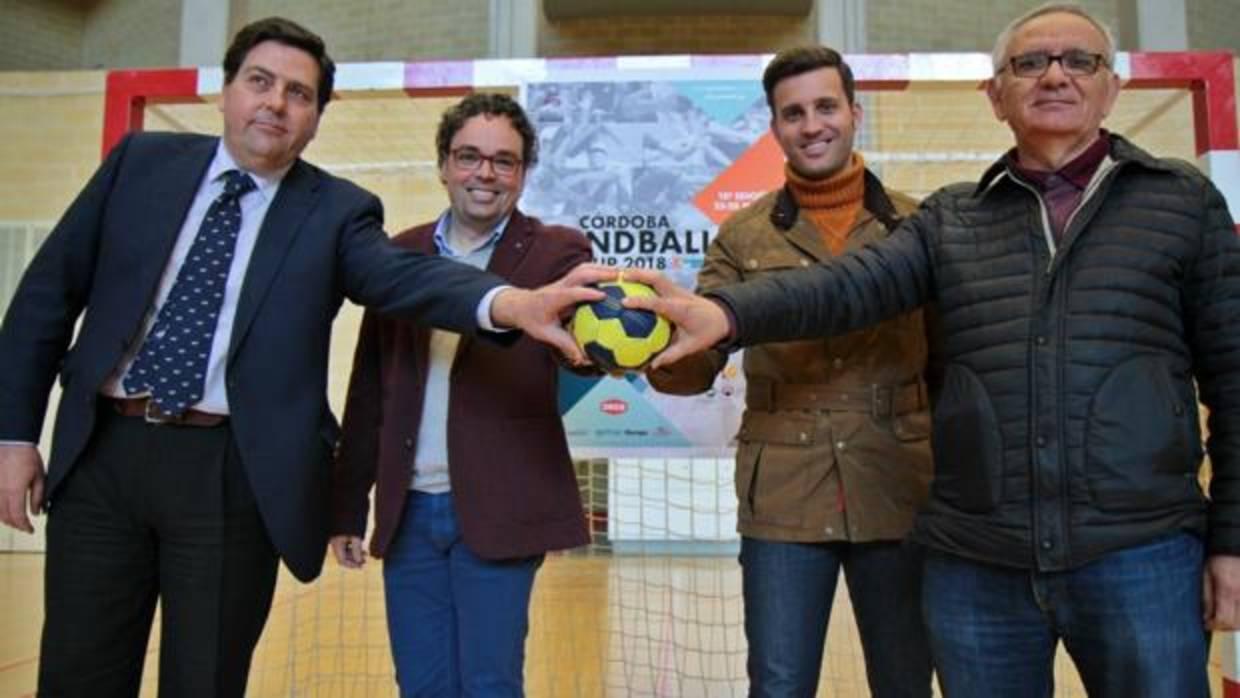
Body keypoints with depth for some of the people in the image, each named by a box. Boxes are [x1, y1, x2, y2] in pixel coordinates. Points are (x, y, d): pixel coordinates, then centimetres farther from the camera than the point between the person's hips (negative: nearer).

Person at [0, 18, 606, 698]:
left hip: (233, 475, -2)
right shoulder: (144, 160, 6)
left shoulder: (336, 210, -1)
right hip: (101, 453, 2)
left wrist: (511, 301, -42)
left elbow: (405, 276, -20)